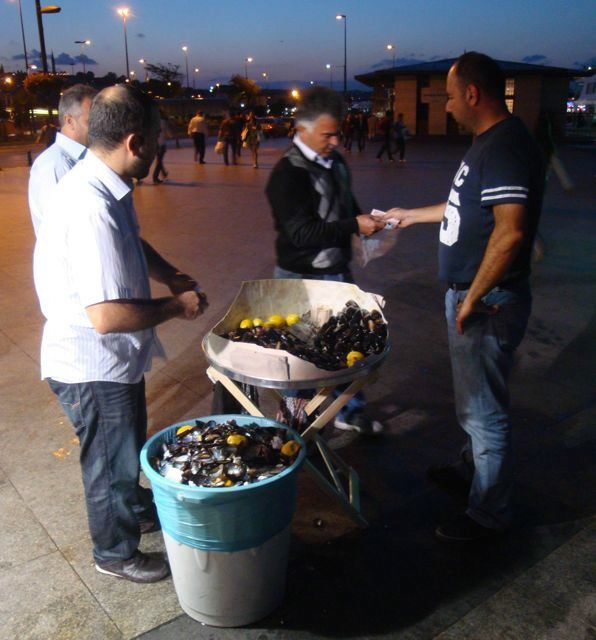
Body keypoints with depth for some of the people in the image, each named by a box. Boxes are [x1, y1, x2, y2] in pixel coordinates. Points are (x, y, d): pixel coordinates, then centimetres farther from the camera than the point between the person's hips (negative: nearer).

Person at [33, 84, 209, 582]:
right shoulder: (91, 209, -32)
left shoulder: (106, 189, 0)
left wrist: (171, 275, 5)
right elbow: (108, 315, -35)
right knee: (111, 463, 13)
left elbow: (134, 243, 20)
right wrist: (176, 307, -21)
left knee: (128, 447, 30)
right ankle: (117, 553, 37)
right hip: (94, 367, -10)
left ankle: (138, 511, 55)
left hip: (113, 356, 10)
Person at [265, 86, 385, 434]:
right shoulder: (289, 174, -19)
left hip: (338, 271, 8)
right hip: (303, 278, -8)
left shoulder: (336, 161, 6)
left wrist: (367, 220, -1)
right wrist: (355, 226, -26)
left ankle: (350, 411, 36)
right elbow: (302, 232, -25)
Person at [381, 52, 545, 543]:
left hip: (489, 303, -10)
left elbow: (511, 230, -30)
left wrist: (473, 298, -23)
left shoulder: (507, 147, -21)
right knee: (472, 398, 24)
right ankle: (472, 469, 45)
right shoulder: (488, 142, 13)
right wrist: (413, 215, 35)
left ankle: (489, 513, 18)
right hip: (469, 294, 10)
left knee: (484, 409, 2)